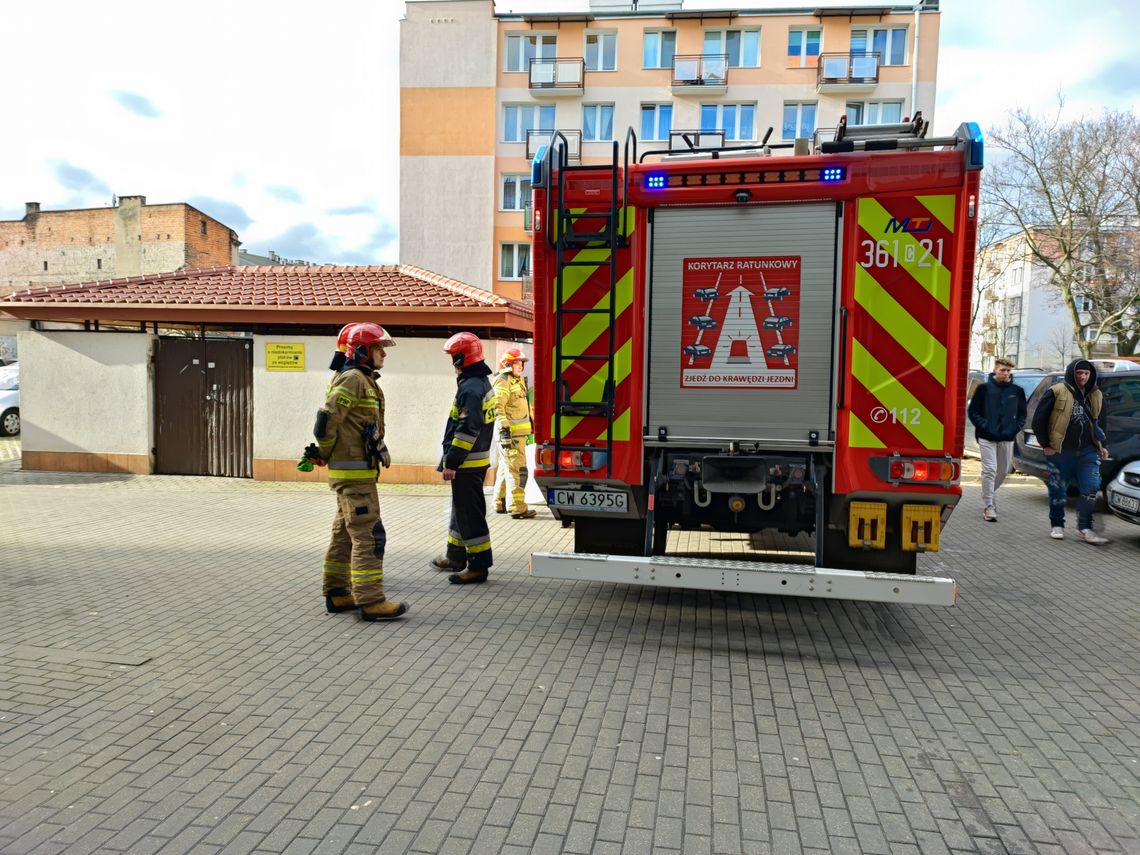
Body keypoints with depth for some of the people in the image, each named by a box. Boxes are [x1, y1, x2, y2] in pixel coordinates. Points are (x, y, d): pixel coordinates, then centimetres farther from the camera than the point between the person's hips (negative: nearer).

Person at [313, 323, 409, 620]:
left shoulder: (364, 380, 18)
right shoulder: (352, 379, -14)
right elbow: (326, 421, -20)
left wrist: (380, 450, 10)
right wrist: (324, 455, -7)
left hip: (360, 470, 11)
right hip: (354, 473, -11)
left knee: (344, 533, 15)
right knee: (368, 535, -8)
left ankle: (337, 594, 24)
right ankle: (371, 601, -5)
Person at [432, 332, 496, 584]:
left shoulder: (470, 388, -19)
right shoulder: (482, 383, 14)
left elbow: (467, 430, -25)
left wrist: (451, 462, -20)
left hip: (467, 464, -11)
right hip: (477, 460, 11)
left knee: (470, 514, -4)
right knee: (462, 509, 20)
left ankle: (478, 565, 2)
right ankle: (456, 556, 33)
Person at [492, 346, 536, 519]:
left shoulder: (519, 380, 18)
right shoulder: (503, 382, -13)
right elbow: (498, 408, -22)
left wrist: (530, 424, 28)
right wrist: (504, 430, -28)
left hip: (519, 433, 10)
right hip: (510, 433, -10)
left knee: (506, 468, 16)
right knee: (517, 470, -10)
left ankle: (500, 504, 25)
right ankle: (518, 508, -7)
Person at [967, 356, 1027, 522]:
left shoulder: (1017, 391, 7)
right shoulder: (984, 388, -2)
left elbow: (1022, 414, 16)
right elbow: (972, 411, 1)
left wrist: (1015, 428, 1)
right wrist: (984, 426, -10)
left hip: (1007, 438, 4)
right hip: (987, 438, -4)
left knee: (1003, 470, 12)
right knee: (990, 470, -9)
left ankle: (988, 495, 37)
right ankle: (988, 506, -5)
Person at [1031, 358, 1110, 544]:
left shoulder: (1096, 396, 11)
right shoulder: (1056, 392, -7)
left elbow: (1100, 423, 23)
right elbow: (1038, 419, -5)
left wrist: (1103, 445, 16)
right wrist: (1045, 444, -6)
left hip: (1088, 451, 4)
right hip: (1060, 452, -4)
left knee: (1091, 488, -5)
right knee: (1058, 491, 6)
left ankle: (1084, 529, 5)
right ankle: (1057, 526, 20)